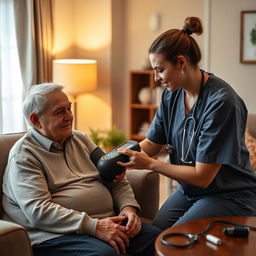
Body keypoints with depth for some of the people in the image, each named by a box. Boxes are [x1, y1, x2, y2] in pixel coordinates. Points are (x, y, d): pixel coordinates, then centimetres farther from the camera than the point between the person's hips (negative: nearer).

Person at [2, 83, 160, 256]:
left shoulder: (81, 139, 18)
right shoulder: (23, 155, -4)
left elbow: (116, 180, 18)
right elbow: (38, 210, -17)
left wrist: (128, 207, -3)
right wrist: (94, 226, -24)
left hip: (104, 222, 7)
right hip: (58, 234, -7)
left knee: (156, 237, -15)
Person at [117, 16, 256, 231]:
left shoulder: (221, 101, -25)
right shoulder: (172, 94, -2)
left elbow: (202, 177, -22)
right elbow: (152, 143, 6)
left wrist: (150, 163, -20)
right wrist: (122, 159, -13)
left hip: (230, 196, -6)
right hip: (189, 191, 6)